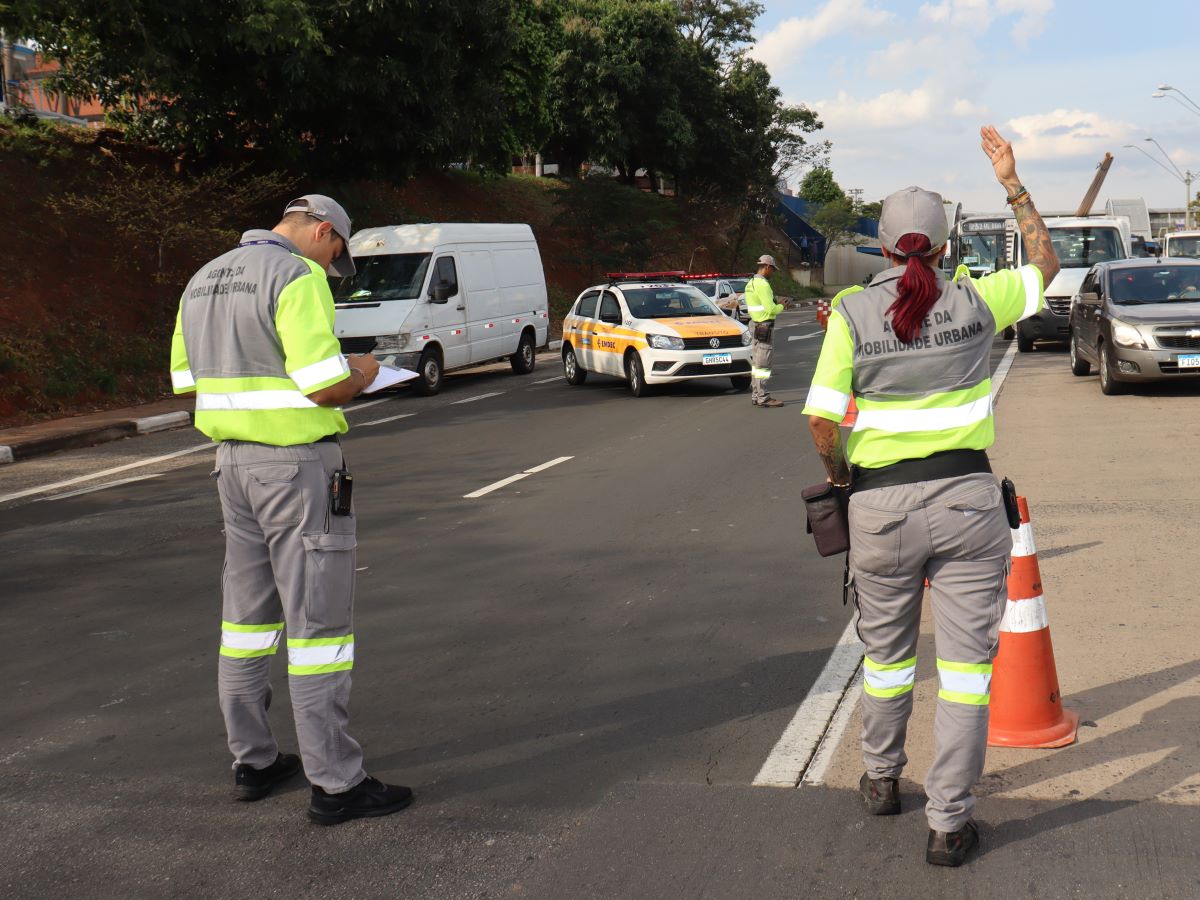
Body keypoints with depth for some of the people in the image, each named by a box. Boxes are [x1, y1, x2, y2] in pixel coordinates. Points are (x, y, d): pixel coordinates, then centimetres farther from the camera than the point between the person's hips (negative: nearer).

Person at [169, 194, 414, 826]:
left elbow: (187, 377, 17)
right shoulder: (298, 277, -14)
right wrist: (360, 374, -1)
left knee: (249, 613, 16)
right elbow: (326, 386, -22)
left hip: (234, 459, 9)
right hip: (298, 464, -8)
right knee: (319, 621, -3)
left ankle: (253, 762, 25)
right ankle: (336, 783, 2)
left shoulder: (206, 279, 13)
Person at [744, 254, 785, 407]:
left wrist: (776, 305, 12)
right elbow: (771, 309, -20)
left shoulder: (751, 283, 14)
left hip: (756, 325, 10)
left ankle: (755, 395, 18)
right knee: (763, 364, -8)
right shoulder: (762, 284, -17)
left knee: (756, 363, 13)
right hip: (764, 326, -10)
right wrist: (781, 307, -1)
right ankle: (762, 397, -7)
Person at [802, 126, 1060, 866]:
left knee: (888, 652, 20)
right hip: (966, 496, 0)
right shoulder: (975, 301, -2)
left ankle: (882, 780, 38)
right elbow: (1046, 265, 18)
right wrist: (1012, 183, 20)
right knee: (966, 661, 5)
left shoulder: (852, 314, -5)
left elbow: (823, 420, -11)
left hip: (881, 502, 1)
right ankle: (950, 824, 6)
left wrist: (837, 468, 9)